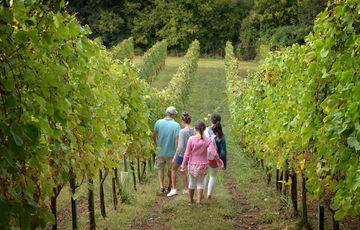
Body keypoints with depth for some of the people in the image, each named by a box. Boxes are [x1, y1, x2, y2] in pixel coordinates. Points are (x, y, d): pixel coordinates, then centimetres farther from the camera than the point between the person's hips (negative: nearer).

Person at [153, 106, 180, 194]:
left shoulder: (158, 122, -10)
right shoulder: (176, 125, -17)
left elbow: (153, 136, 2)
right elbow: (177, 141, -20)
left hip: (160, 151, 1)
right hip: (171, 152, -1)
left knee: (160, 169, 18)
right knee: (170, 169, 21)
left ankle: (162, 187, 7)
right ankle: (169, 186, 32)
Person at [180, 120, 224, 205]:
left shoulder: (191, 139, -17)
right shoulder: (208, 140, -14)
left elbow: (187, 154, -13)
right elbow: (214, 153, -19)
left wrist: (183, 165, -4)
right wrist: (219, 161, -3)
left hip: (193, 165, 0)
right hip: (203, 166, 0)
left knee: (192, 182, 20)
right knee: (200, 183, 20)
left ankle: (191, 200, 34)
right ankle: (199, 200, 16)